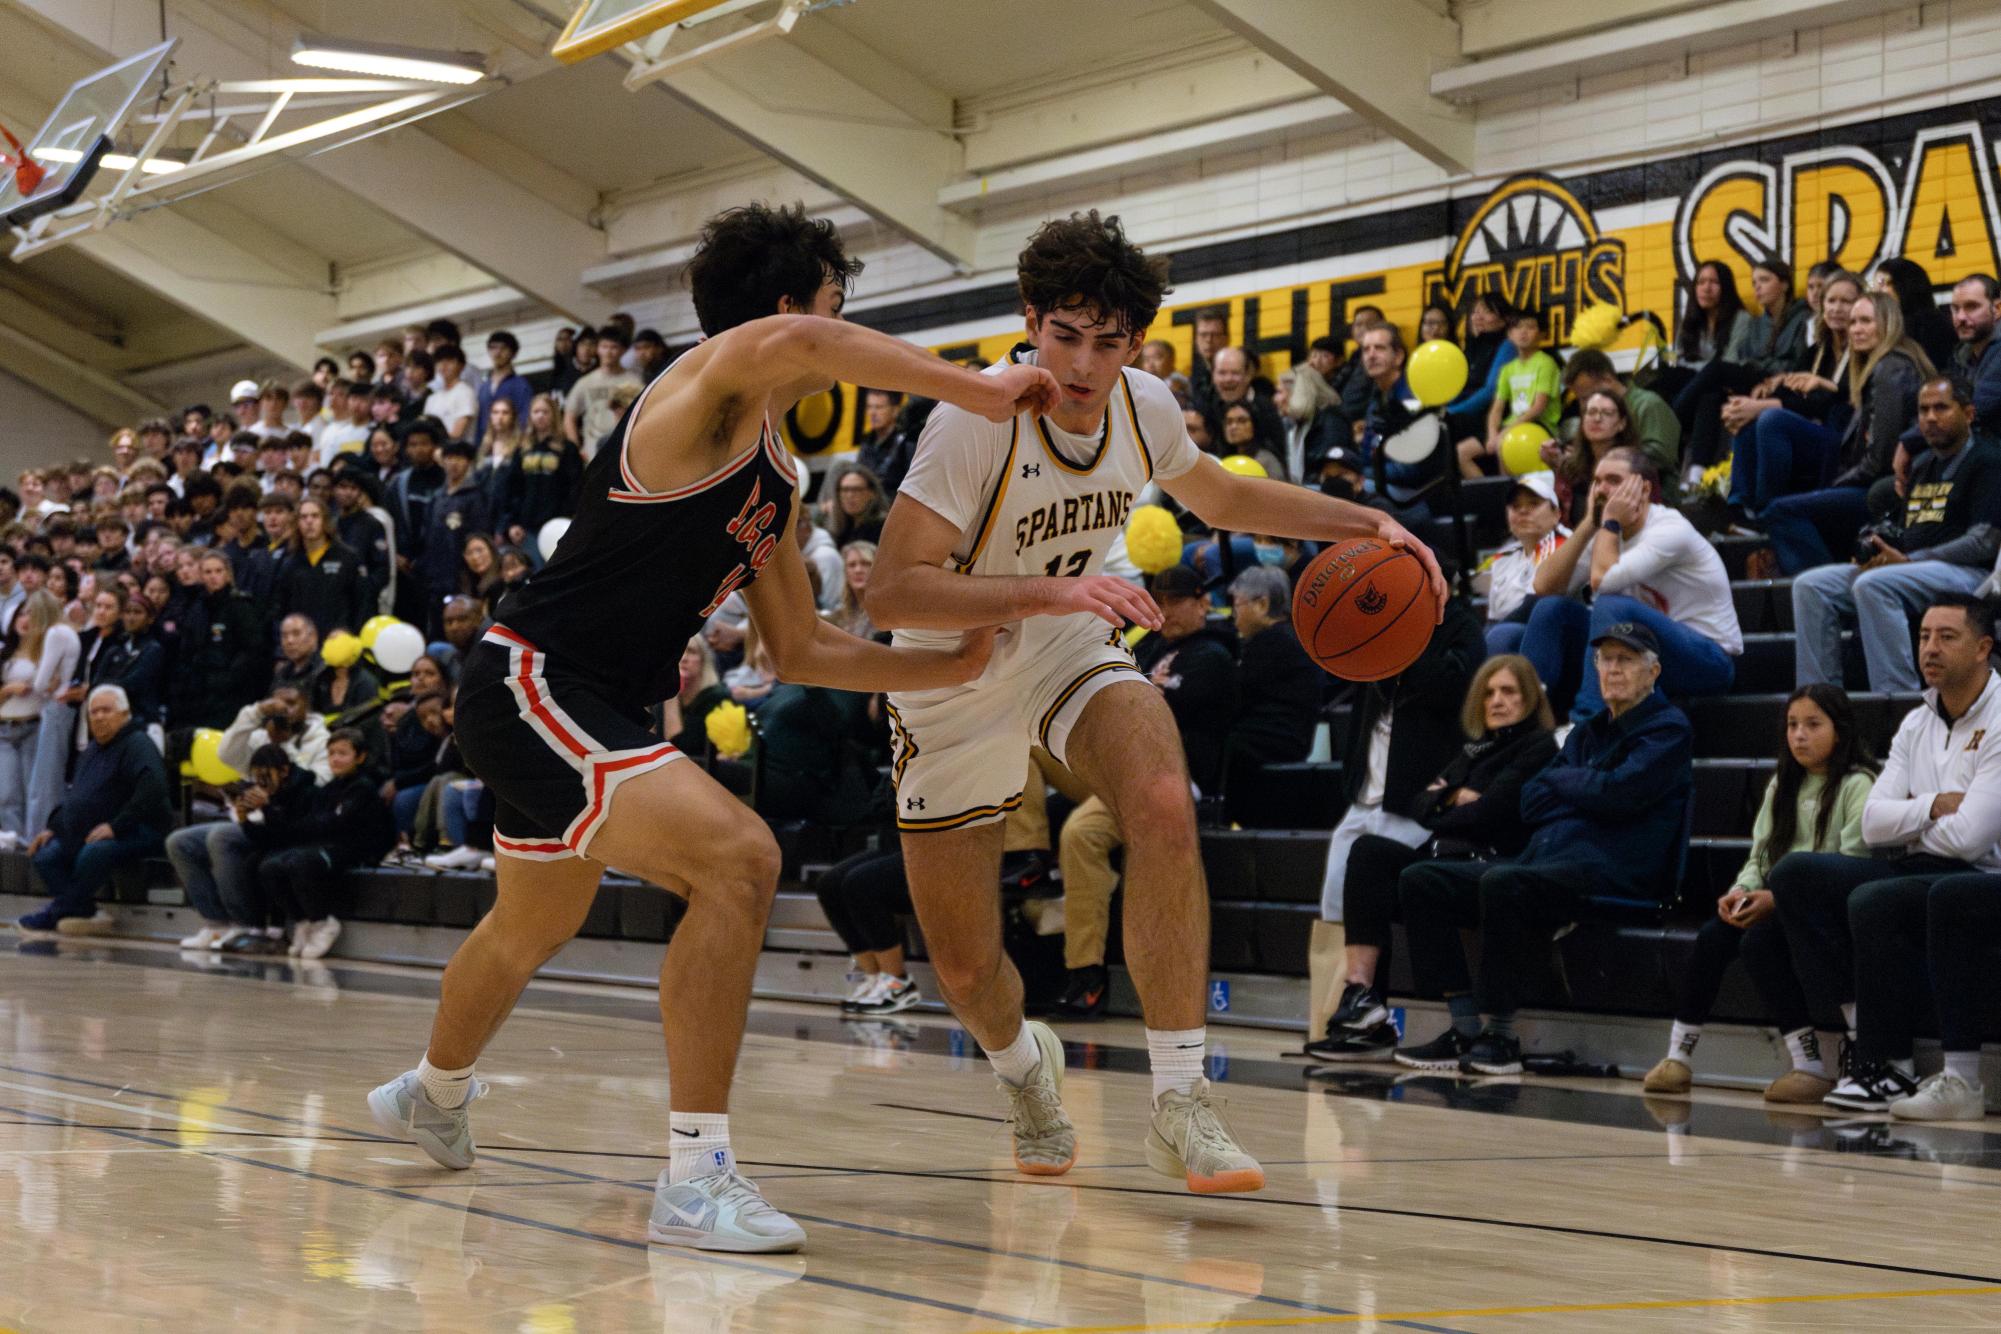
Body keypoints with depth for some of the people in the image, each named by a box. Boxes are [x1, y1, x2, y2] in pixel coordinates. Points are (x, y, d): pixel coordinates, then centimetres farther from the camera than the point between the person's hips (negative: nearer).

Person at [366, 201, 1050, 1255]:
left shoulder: (773, 482, 13)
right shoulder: (706, 391, -15)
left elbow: (800, 648, 18)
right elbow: (792, 343, -40)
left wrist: (952, 665, 10)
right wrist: (978, 390, -35)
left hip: (589, 712, 11)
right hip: (532, 687, -11)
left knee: (535, 926, 30)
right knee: (737, 858, -25)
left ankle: (430, 1095, 59)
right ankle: (696, 1178, -23)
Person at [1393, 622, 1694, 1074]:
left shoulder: (1668, 728, 2)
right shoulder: (1588, 731, 25)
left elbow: (1618, 793, -13)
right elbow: (1532, 801, 14)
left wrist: (1564, 781, 5)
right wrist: (1593, 794, -2)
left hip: (1611, 872, -9)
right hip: (1543, 859, 9)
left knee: (1503, 883, -36)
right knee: (1420, 881, -4)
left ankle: (1501, 1036, -26)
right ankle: (1465, 1028, -10)